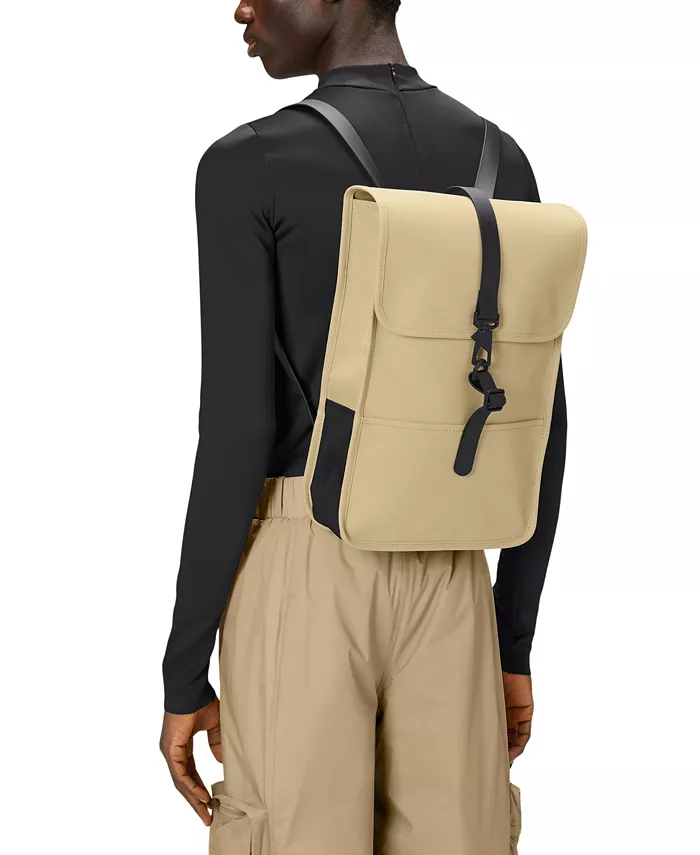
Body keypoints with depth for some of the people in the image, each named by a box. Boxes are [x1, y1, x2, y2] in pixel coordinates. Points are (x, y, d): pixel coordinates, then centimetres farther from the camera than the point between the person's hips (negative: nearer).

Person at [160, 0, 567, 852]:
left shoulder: (245, 168, -10)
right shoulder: (503, 163, 7)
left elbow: (235, 435, -15)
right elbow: (542, 422, 6)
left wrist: (182, 678, -6)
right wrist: (515, 643, 14)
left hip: (295, 582, -4)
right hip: (446, 584, 5)